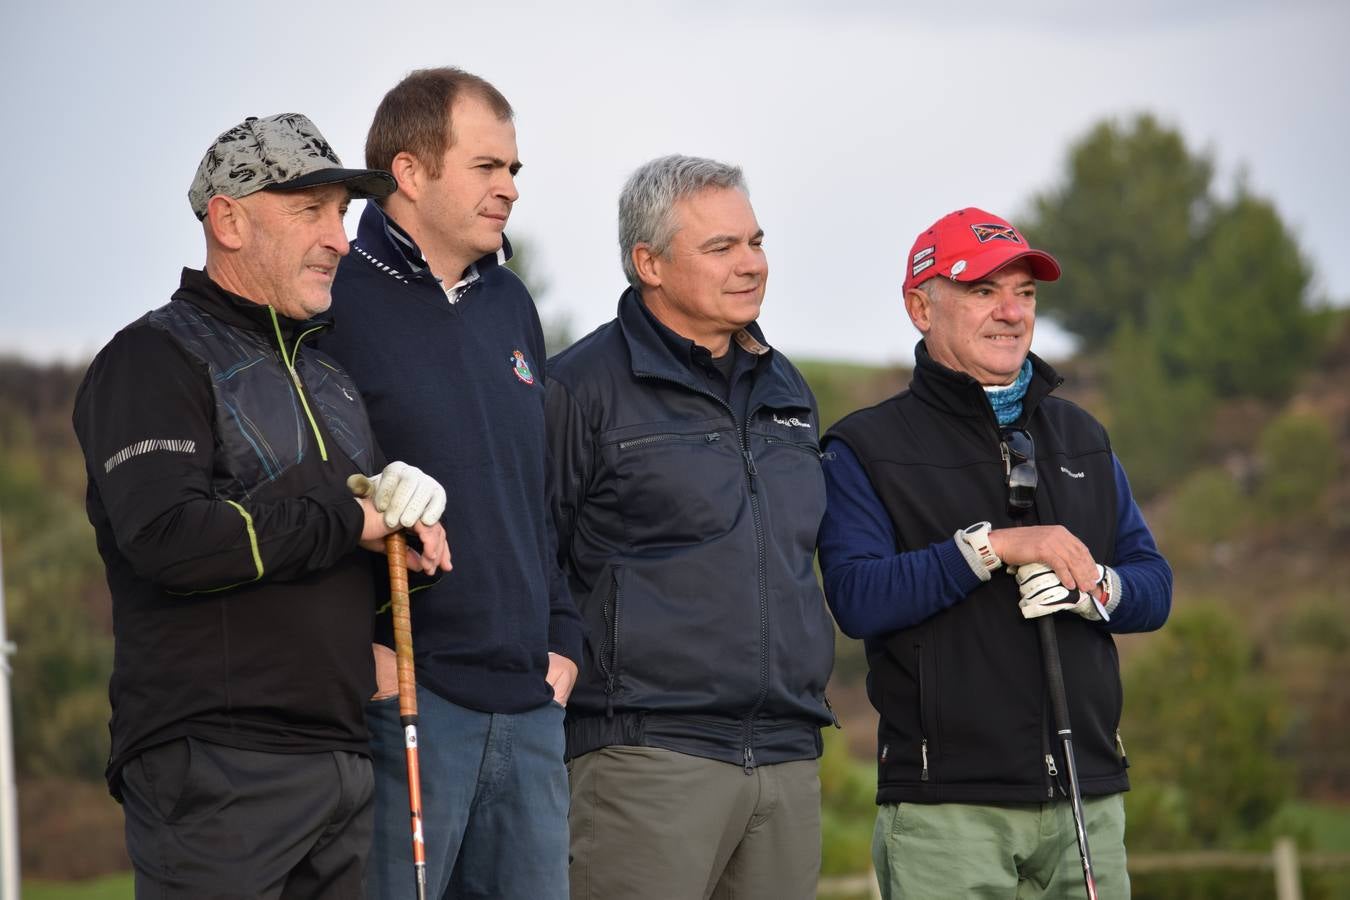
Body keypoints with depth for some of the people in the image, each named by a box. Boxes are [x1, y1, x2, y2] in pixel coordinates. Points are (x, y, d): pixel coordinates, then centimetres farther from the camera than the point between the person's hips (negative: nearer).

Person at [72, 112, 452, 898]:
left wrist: (406, 500, -2)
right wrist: (349, 521, -10)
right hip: (214, 770, -8)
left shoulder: (330, 375, 23)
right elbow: (169, 535, -20)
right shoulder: (154, 360, -4)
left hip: (341, 764, 8)